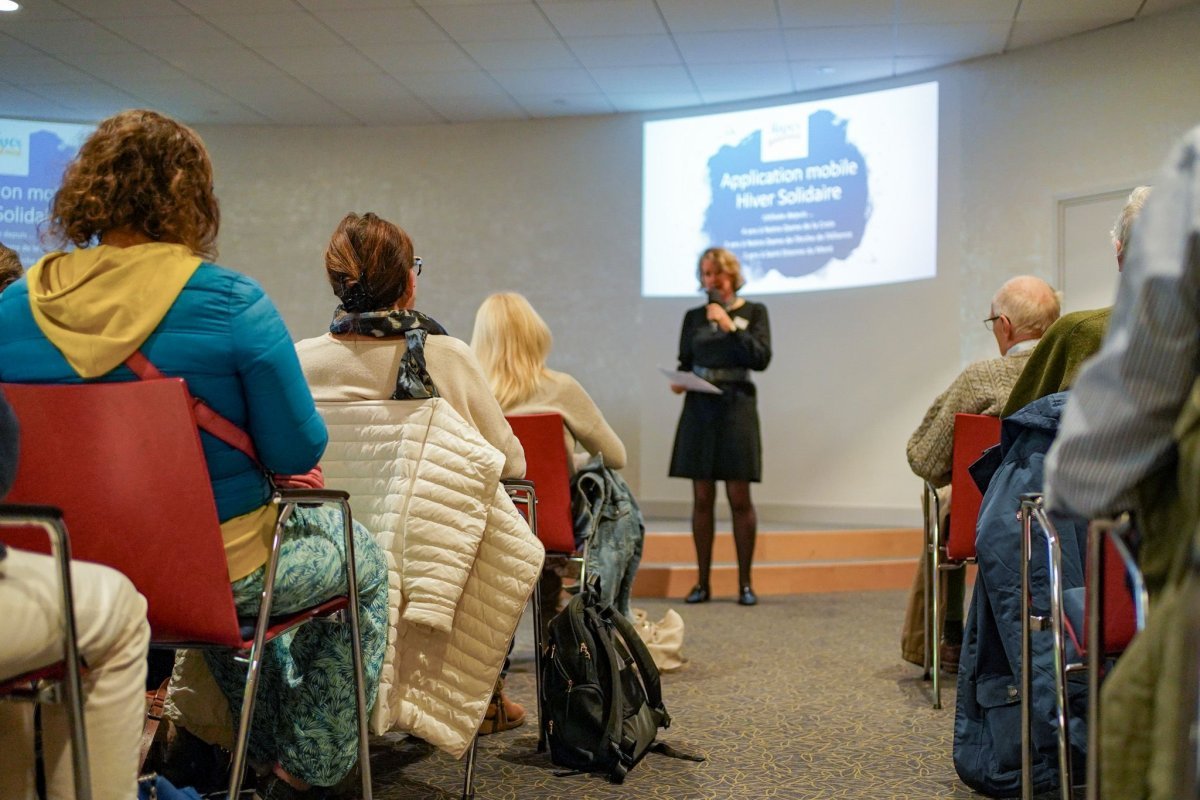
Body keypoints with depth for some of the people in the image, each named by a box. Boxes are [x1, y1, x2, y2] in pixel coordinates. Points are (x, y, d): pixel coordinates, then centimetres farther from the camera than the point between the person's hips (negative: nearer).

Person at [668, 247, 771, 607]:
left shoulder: (753, 312, 6)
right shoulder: (693, 317, 12)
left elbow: (761, 358, -6)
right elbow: (684, 363, 16)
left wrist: (730, 326, -12)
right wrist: (677, 382, -5)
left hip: (737, 406, -2)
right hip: (699, 408, 2)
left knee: (739, 498, -4)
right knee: (702, 497, 3)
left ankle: (745, 583, 4)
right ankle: (702, 582, 8)